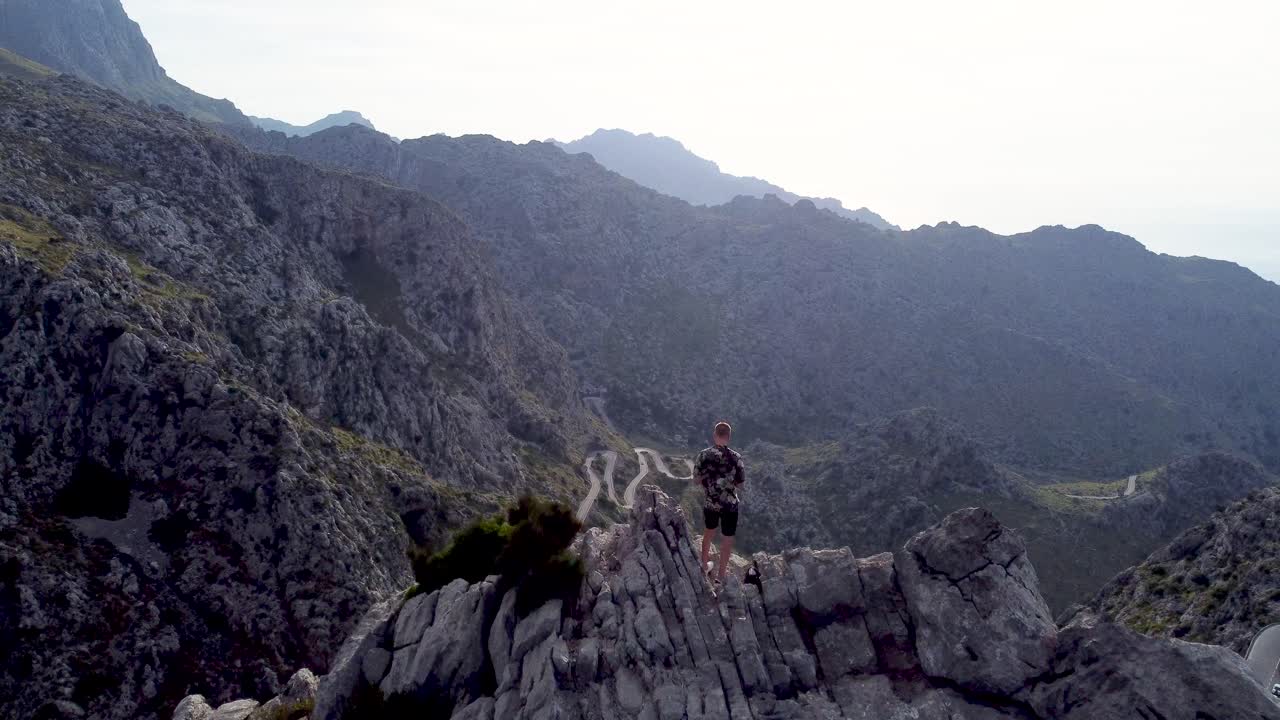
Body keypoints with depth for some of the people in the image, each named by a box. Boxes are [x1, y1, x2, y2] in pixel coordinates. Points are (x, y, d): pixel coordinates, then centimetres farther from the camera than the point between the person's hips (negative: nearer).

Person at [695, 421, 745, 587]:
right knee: (727, 540, 10)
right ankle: (720, 576, 16)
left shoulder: (703, 455, -12)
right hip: (729, 504, -3)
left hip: (709, 503, 3)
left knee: (709, 531, 27)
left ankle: (704, 563, 43)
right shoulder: (735, 457, -16)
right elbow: (741, 481, -6)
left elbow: (697, 478, -2)